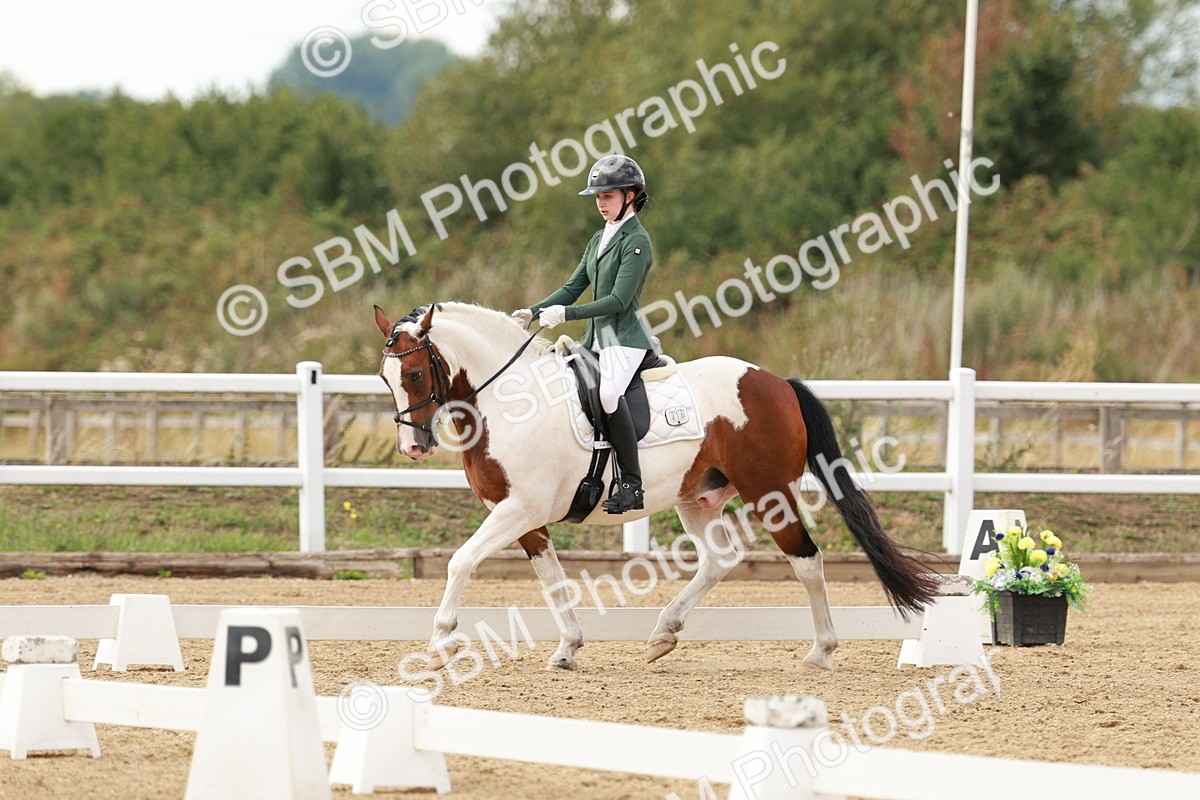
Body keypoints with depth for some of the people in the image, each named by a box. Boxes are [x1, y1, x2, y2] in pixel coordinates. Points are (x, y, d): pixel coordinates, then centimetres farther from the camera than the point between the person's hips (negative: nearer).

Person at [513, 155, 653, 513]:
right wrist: (533, 312, 4)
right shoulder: (600, 239, 17)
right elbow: (573, 288, 18)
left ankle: (632, 485, -31)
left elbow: (619, 299, -19)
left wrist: (566, 313, -24)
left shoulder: (636, 241, -10)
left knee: (609, 392, -33)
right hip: (595, 336, 10)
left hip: (624, 336, -10)